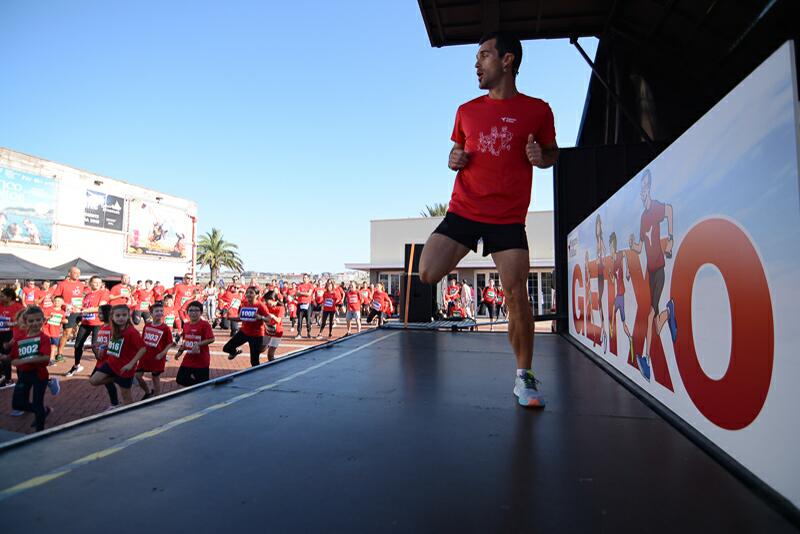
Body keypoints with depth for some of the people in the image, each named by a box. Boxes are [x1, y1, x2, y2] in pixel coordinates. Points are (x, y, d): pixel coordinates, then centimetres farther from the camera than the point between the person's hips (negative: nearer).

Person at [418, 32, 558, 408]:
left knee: (517, 296, -7)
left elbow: (552, 153, 15)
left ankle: (524, 377, 11)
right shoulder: (467, 111, 11)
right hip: (463, 211, 2)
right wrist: (454, 159, -2)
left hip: (508, 219, -2)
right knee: (427, 274, -16)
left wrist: (540, 157, -9)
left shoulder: (537, 110, 4)